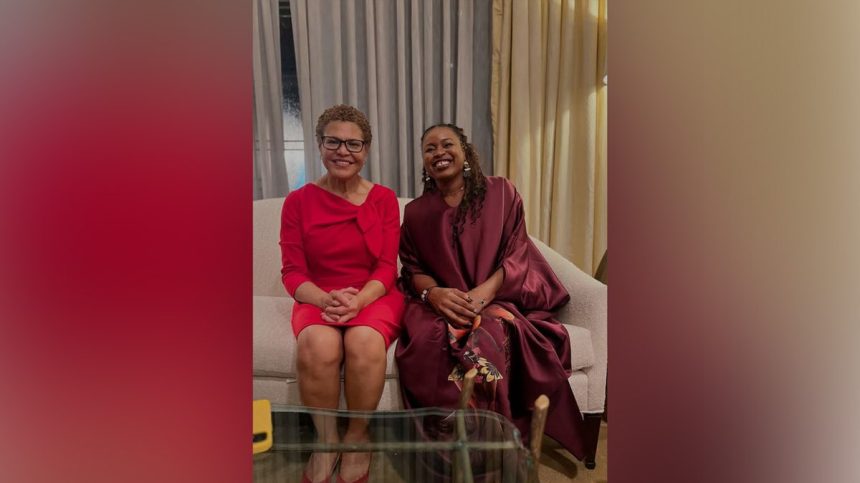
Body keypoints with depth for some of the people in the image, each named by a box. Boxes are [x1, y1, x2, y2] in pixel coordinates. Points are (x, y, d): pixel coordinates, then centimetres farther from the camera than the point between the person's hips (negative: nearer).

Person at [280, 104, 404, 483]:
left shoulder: (384, 199, 2)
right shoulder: (298, 201, 1)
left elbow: (387, 267, -3)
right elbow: (292, 272, -2)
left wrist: (358, 300, -23)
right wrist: (325, 299, -23)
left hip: (375, 296, 0)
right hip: (318, 299, 0)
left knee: (365, 342, -34)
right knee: (318, 346, -35)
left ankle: (357, 437, -6)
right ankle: (326, 439, -7)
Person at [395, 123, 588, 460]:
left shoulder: (501, 193, 5)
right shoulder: (416, 212, 11)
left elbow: (517, 255, -1)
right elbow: (414, 269, 8)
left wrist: (484, 292, -20)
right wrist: (433, 293, -17)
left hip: (497, 298, -1)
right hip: (439, 305, 2)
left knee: (489, 336, -35)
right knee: (428, 340, -33)